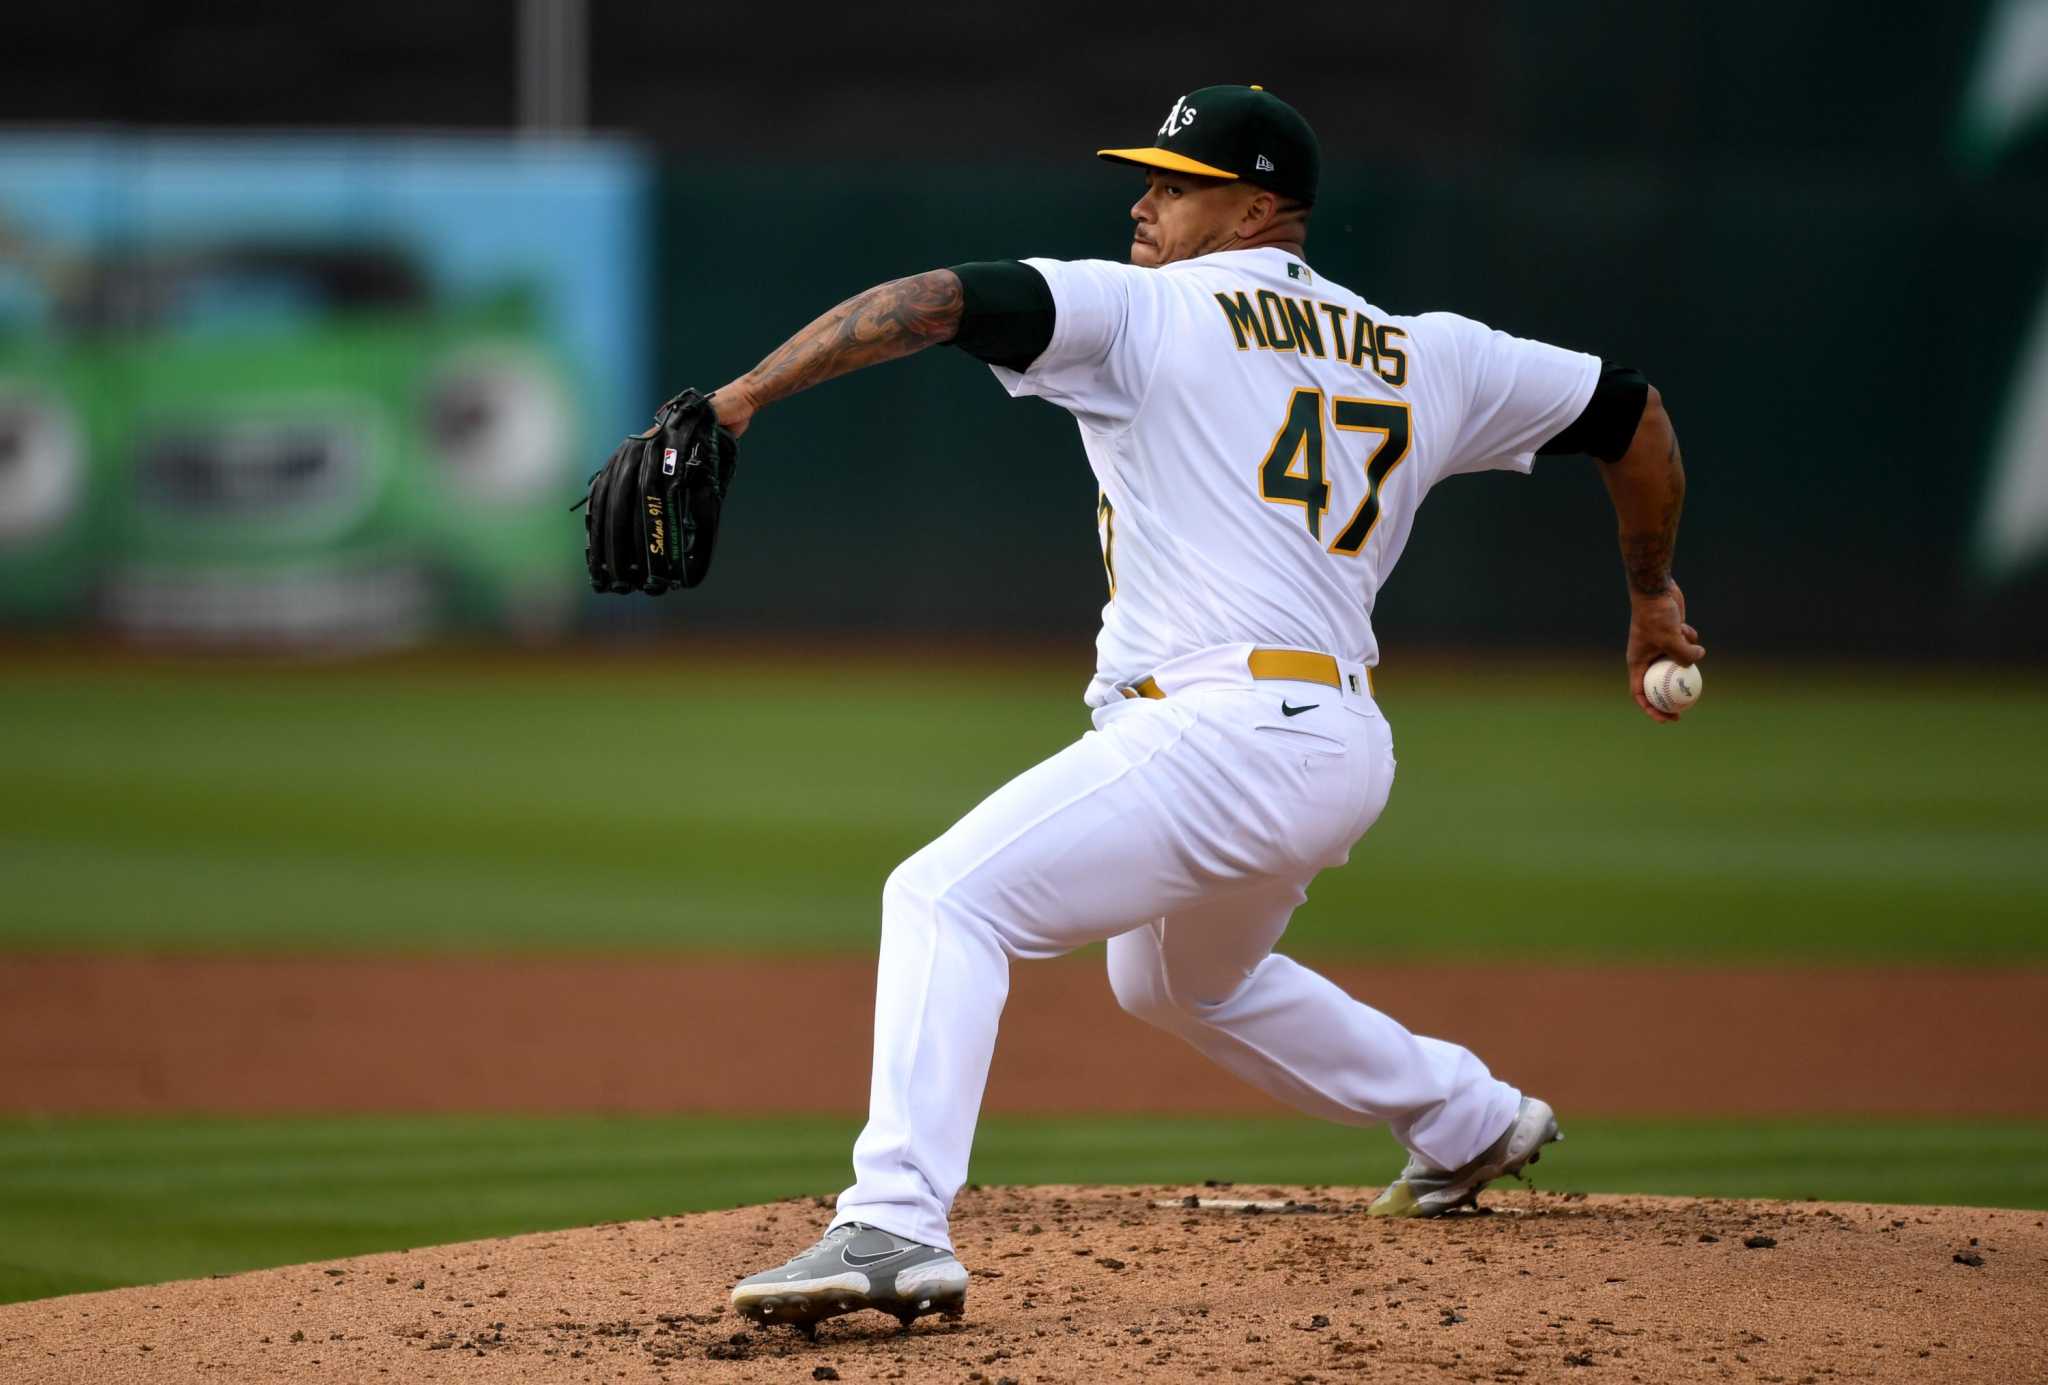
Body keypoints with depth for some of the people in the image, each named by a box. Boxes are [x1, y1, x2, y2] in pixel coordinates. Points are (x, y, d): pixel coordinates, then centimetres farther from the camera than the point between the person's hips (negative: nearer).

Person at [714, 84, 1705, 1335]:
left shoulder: (1145, 310, 1)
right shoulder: (1421, 355, 19)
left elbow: (937, 302, -11)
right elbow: (1629, 411, 26)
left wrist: (744, 396, -17)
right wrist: (1653, 596, 41)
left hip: (1223, 728, -9)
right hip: (1349, 752, 9)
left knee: (945, 902, -14)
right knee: (1175, 981, 35)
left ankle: (897, 1228, -32)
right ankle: (1471, 1124, 46)